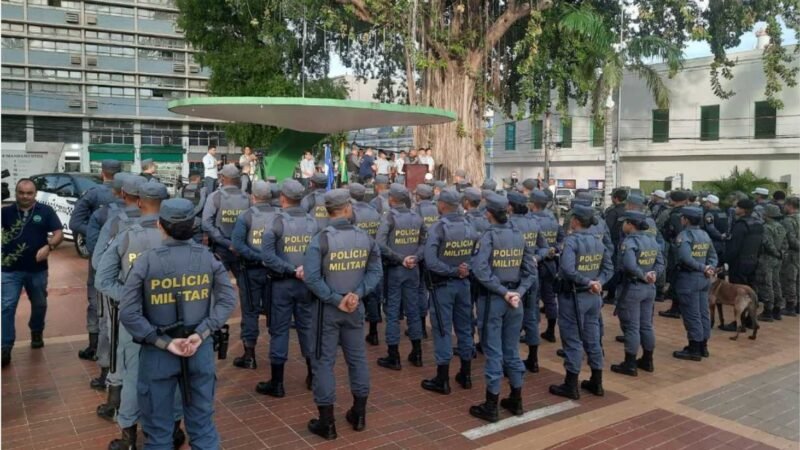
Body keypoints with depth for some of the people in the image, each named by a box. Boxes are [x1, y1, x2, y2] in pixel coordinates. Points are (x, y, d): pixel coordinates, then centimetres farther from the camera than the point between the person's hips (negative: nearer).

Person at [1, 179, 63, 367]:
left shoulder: (45, 211, -3)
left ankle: (37, 333, 41)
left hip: (37, 269, 1)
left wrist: (48, 247, -24)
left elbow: (58, 234, -5)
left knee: (39, 304, 17)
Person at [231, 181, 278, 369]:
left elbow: (237, 244, -17)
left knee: (250, 311, 7)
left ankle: (249, 355, 10)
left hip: (251, 270, -2)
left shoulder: (245, 216, -7)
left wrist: (256, 256, -17)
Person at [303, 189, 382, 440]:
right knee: (357, 357, 16)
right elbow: (375, 271, -5)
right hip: (355, 307, 4)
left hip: (327, 308, -4)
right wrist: (358, 294, -11)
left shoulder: (321, 239, -15)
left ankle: (327, 422, 13)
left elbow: (311, 278, -22)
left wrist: (335, 300, -15)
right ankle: (359, 414, 28)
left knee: (324, 362, 6)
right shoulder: (365, 238, -3)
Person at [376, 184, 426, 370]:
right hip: (412, 269, 5)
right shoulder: (417, 217, 6)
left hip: (394, 269, -5)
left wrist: (399, 259, -17)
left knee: (393, 311, 3)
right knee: (413, 309, 13)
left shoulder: (389, 217, -10)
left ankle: (394, 357, 9)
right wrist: (415, 258, -7)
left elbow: (380, 244, -21)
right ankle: (416, 354, 21)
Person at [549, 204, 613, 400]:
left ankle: (571, 386, 12)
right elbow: (608, 268, 6)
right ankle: (596, 382, 26)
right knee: (592, 339, 15)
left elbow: (567, 270, -30)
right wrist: (597, 283, -7)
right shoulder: (598, 241, 6)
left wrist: (587, 282, -20)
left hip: (573, 297, -7)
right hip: (593, 297, 7)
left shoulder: (571, 240, -17)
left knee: (572, 340, 2)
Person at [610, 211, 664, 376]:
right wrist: (652, 275, -7)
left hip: (631, 288, -8)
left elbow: (629, 265, -32)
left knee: (631, 327, 0)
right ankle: (647, 361, 26)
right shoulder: (652, 240, 8)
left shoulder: (629, 241, -18)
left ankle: (630, 364, 7)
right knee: (646, 325, 16)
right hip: (649, 288, 8)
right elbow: (660, 263, 7)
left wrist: (642, 275, -17)